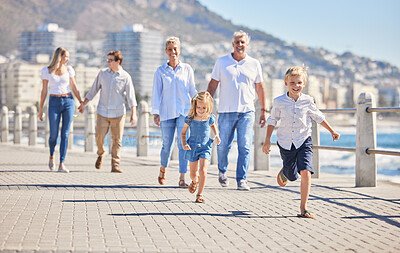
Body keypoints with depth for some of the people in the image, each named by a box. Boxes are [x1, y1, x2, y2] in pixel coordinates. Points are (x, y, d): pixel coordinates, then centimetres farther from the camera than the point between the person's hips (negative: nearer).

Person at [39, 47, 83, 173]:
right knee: (54, 135, -2)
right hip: (54, 103, -2)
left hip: (68, 101, 2)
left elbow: (74, 88, 11)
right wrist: (40, 109, 2)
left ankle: (61, 164, -3)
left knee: (65, 134, -4)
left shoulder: (69, 69, 5)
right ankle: (51, 156, 30)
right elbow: (44, 91, 2)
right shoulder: (46, 71, -1)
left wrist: (81, 103, 4)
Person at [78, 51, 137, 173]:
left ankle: (115, 165, 6)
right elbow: (94, 89, 12)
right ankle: (100, 154, 29)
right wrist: (84, 103, 13)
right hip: (103, 112, 2)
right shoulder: (102, 73, 4)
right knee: (99, 137, -1)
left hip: (118, 113, -2)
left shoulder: (125, 77, -3)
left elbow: (131, 96, -5)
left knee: (117, 140, -1)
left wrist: (133, 114, -12)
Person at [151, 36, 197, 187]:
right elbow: (156, 93, 2)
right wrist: (155, 113, -4)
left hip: (184, 112, 0)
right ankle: (163, 170, 34)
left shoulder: (187, 69, 6)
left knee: (183, 144, -9)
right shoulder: (160, 71, 3)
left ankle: (182, 179, -6)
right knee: (167, 145, 5)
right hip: (166, 113, 0)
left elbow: (192, 90, 11)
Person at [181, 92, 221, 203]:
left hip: (205, 147, -1)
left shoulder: (210, 118, -8)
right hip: (192, 147, 1)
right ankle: (195, 181, 49)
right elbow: (183, 133, 3)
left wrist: (216, 135, 2)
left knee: (203, 171, -17)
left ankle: (200, 194, -4)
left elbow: (213, 125, 18)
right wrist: (184, 144, -12)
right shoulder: (190, 119, -10)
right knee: (193, 174, 11)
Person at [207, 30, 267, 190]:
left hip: (247, 111, 0)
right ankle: (222, 171, 30)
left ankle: (242, 180, -1)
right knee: (223, 146, 3)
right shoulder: (221, 62, 6)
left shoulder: (254, 64, 8)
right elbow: (213, 85, 7)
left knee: (245, 147, -6)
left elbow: (259, 87, 14)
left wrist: (263, 110, 12)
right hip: (226, 111, 0)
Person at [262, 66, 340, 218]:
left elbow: (318, 117, 11)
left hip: (303, 142, 0)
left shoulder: (307, 101, -5)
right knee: (292, 175, 12)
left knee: (305, 172, -18)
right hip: (286, 143, 0)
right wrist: (267, 140, 3)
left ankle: (303, 209, -11)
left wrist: (332, 132, 16)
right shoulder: (279, 102, -7)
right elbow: (272, 120, 6)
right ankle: (283, 173, 54)